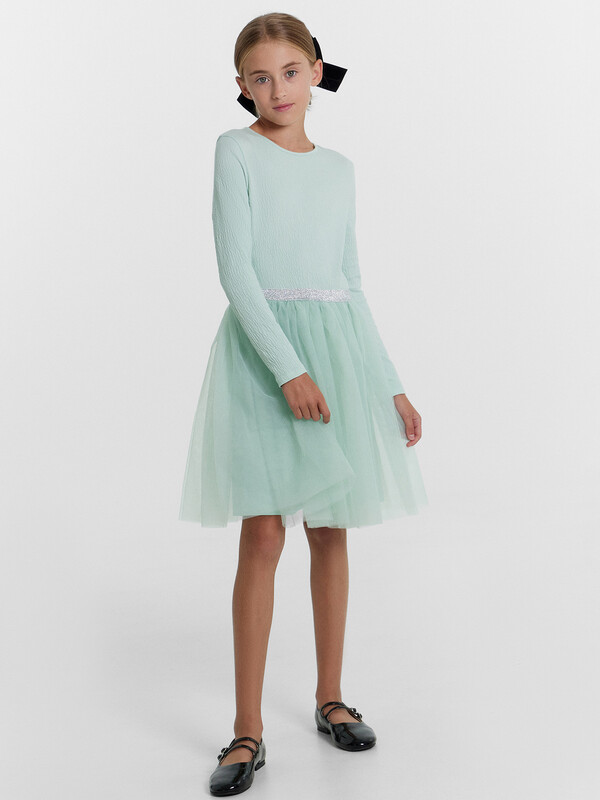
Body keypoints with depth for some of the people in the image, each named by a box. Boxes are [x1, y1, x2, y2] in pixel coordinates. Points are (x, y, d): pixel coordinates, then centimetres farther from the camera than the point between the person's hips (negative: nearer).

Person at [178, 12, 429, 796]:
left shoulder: (340, 168, 13)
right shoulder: (237, 151, 0)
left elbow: (351, 286, 16)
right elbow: (235, 271, -11)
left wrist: (391, 386, 12)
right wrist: (287, 368, -22)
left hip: (338, 348, 5)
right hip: (262, 348, -4)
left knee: (331, 530, 8)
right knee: (263, 534, -7)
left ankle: (330, 698, 24)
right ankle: (248, 730, 3)